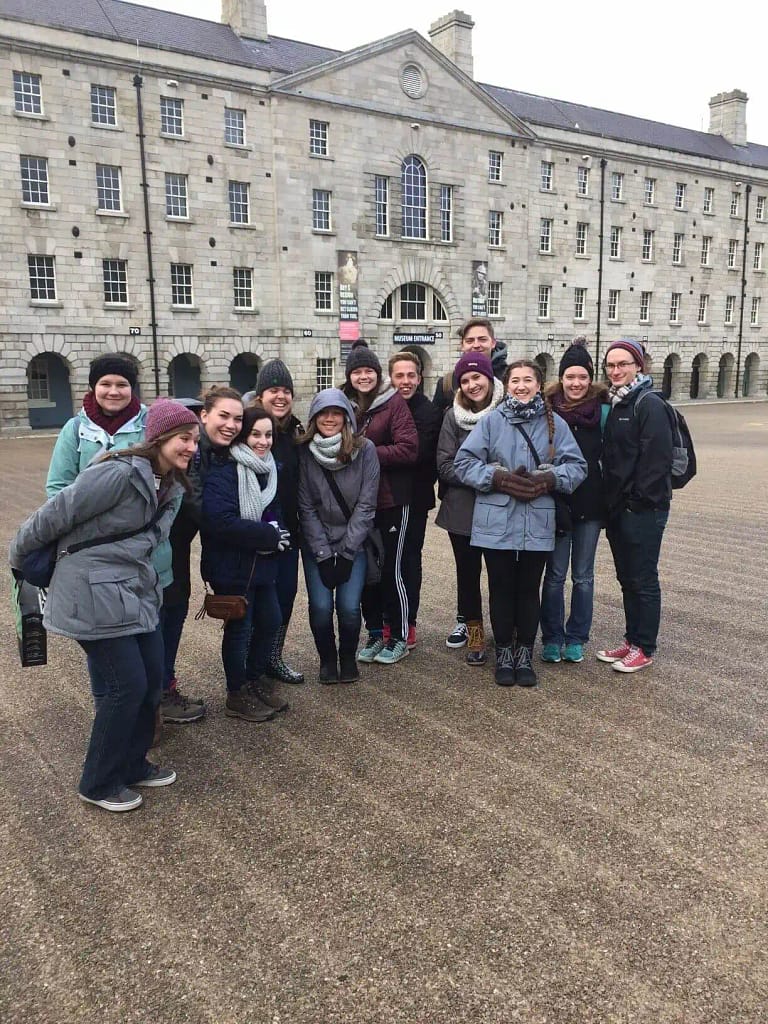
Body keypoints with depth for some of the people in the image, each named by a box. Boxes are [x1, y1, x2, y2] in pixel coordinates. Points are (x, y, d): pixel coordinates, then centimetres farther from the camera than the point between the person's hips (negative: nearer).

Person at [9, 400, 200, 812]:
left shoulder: (170, 485, 6)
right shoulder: (119, 473, -22)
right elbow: (55, 514, -14)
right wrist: (20, 559, 0)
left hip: (136, 589, 9)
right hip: (95, 592, -9)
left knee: (152, 678, 11)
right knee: (125, 686, -2)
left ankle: (132, 764, 33)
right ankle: (99, 783, 19)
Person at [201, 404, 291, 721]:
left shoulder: (270, 469, 7)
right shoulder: (223, 472, -19)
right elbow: (220, 521, -29)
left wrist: (276, 532, -8)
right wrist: (268, 536, -21)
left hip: (262, 563, 8)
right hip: (232, 567, -8)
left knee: (271, 622, 15)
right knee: (239, 629, 5)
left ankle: (254, 679, 36)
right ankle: (237, 696, 23)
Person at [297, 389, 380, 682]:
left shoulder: (365, 450, -10)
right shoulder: (304, 452, -7)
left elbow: (365, 506, -9)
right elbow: (306, 508, -5)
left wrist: (345, 553, -11)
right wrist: (324, 555, -10)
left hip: (353, 543, -1)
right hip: (316, 545, 1)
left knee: (349, 606, -12)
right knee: (320, 606, -10)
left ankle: (348, 658, 18)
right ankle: (327, 659, 18)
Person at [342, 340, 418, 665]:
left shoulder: (394, 402, -7)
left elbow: (409, 449, -15)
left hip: (391, 501, -5)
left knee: (390, 569, 2)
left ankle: (398, 638, 17)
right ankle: (374, 634, 27)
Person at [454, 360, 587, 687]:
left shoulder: (555, 423, 3)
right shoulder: (491, 421, 0)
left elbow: (577, 466, 3)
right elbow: (463, 463, -3)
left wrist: (549, 479, -15)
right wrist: (499, 479, -15)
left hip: (537, 524, 1)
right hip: (497, 522, -1)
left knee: (528, 589, 9)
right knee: (501, 589, 9)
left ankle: (524, 655, 25)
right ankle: (504, 654, 24)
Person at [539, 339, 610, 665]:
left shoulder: (603, 409, -1)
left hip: (591, 503, 1)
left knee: (583, 575, 10)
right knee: (555, 574, 5)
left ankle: (577, 638, 22)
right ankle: (552, 638, 18)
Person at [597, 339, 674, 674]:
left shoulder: (649, 405, -12)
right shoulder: (615, 405, 13)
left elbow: (658, 458, -19)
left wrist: (638, 498, -17)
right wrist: (612, 500, 9)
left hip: (644, 508, -8)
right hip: (618, 508, 8)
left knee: (643, 579, 2)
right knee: (627, 578, 15)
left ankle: (644, 649, 13)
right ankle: (631, 640, 26)